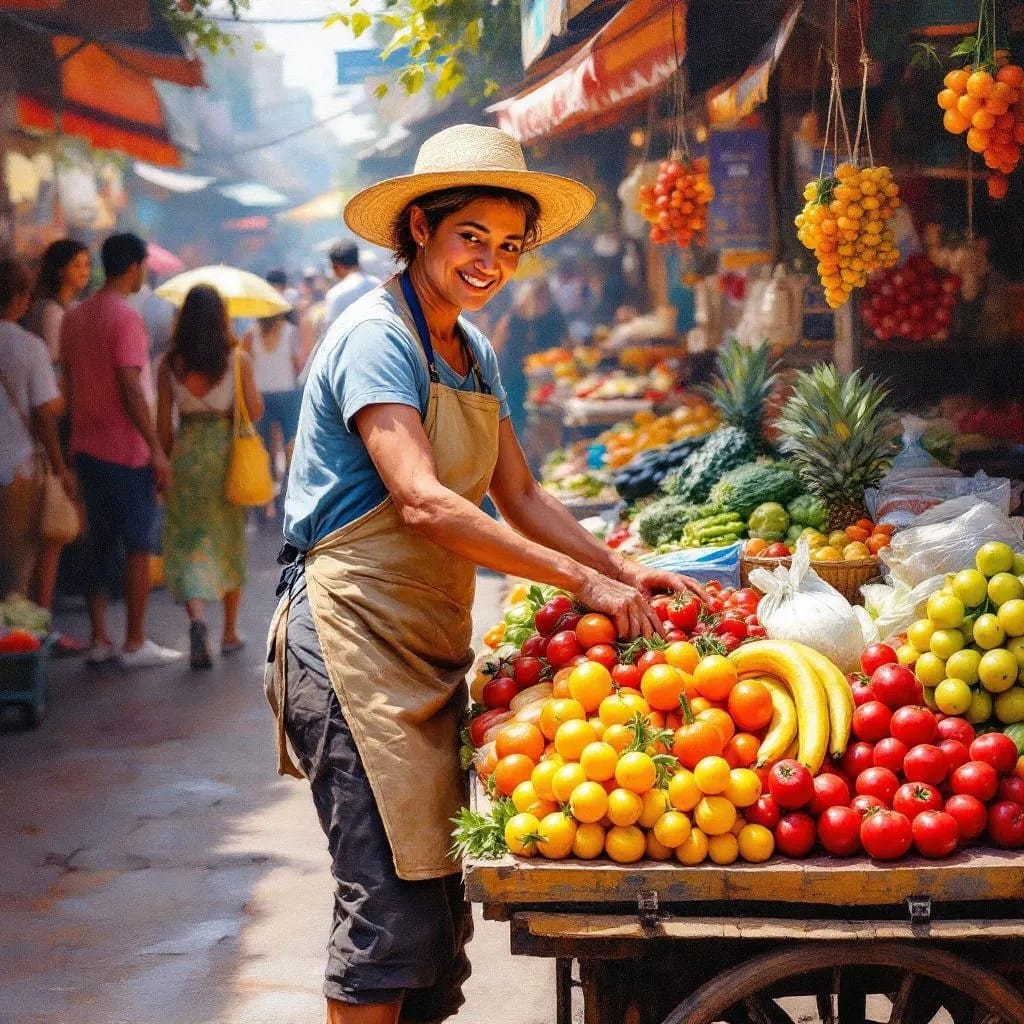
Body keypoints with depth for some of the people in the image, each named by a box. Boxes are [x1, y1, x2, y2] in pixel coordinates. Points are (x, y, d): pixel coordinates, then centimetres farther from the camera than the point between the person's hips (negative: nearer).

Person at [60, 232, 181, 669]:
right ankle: (135, 644, 3)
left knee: (101, 543, 13)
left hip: (87, 447, 8)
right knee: (138, 546, 1)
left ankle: (99, 640, 15)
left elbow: (69, 382, 14)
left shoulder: (74, 317, 9)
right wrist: (157, 450, -15)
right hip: (126, 451, -8)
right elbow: (130, 390, -19)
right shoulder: (125, 317, -15)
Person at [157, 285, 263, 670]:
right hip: (227, 451, 0)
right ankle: (230, 633, 24)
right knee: (230, 540, 15)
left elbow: (163, 422, -1)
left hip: (186, 452, 0)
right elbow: (255, 411, -4)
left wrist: (165, 461, 10)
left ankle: (196, 617, -21)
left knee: (187, 540, 4)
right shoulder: (237, 359, -8)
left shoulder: (169, 363, -4)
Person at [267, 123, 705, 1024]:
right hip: (355, 637, -9)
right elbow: (424, 503, -24)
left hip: (431, 646, 9)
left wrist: (624, 569, 1)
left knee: (438, 895, 9)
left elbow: (519, 496, 16)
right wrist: (585, 582, -25)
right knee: (391, 895, -10)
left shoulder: (474, 351, 15)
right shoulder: (375, 336, -13)